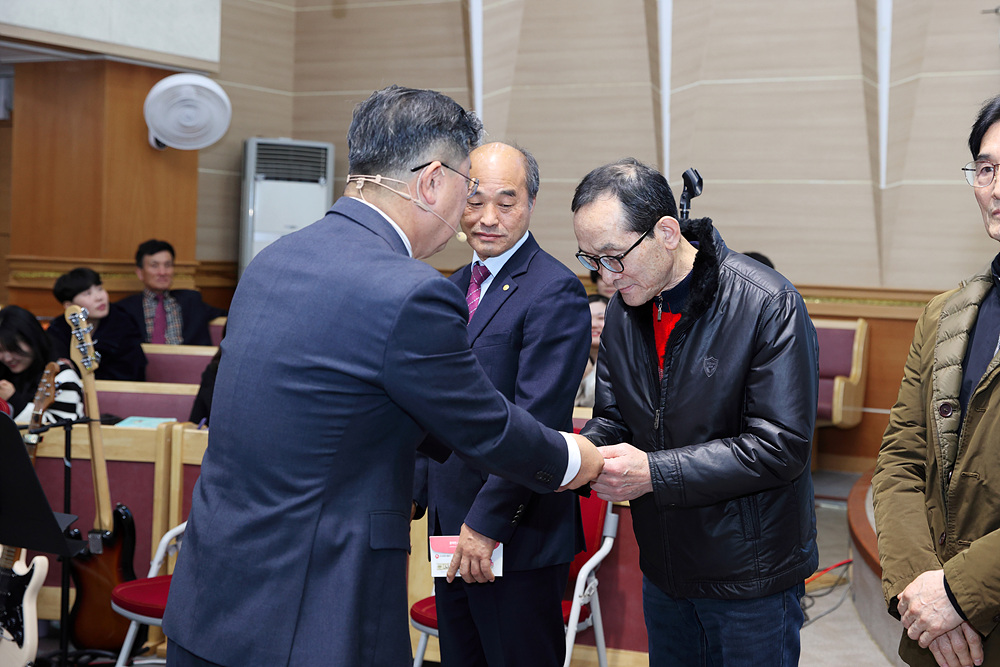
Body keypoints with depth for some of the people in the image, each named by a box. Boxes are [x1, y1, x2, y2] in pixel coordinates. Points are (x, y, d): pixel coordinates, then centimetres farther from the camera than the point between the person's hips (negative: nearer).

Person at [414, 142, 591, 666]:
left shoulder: (555, 291, -15)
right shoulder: (457, 286, 12)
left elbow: (536, 421, -21)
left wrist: (487, 524, -20)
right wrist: (418, 489, 16)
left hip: (519, 538, -8)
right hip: (450, 525, 8)